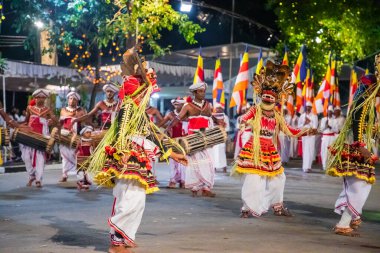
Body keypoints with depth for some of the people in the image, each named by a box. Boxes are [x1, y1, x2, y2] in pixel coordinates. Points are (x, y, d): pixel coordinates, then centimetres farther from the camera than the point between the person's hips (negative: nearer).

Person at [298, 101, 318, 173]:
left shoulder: (314, 116, 2)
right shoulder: (302, 116, 10)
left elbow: (315, 126, -4)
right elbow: (299, 126, 8)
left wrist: (309, 122, -12)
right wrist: (304, 123, -9)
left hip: (311, 135, -3)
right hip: (304, 135, 3)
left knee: (310, 151, -9)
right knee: (304, 151, 3)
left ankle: (307, 167, -11)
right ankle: (305, 166, 9)